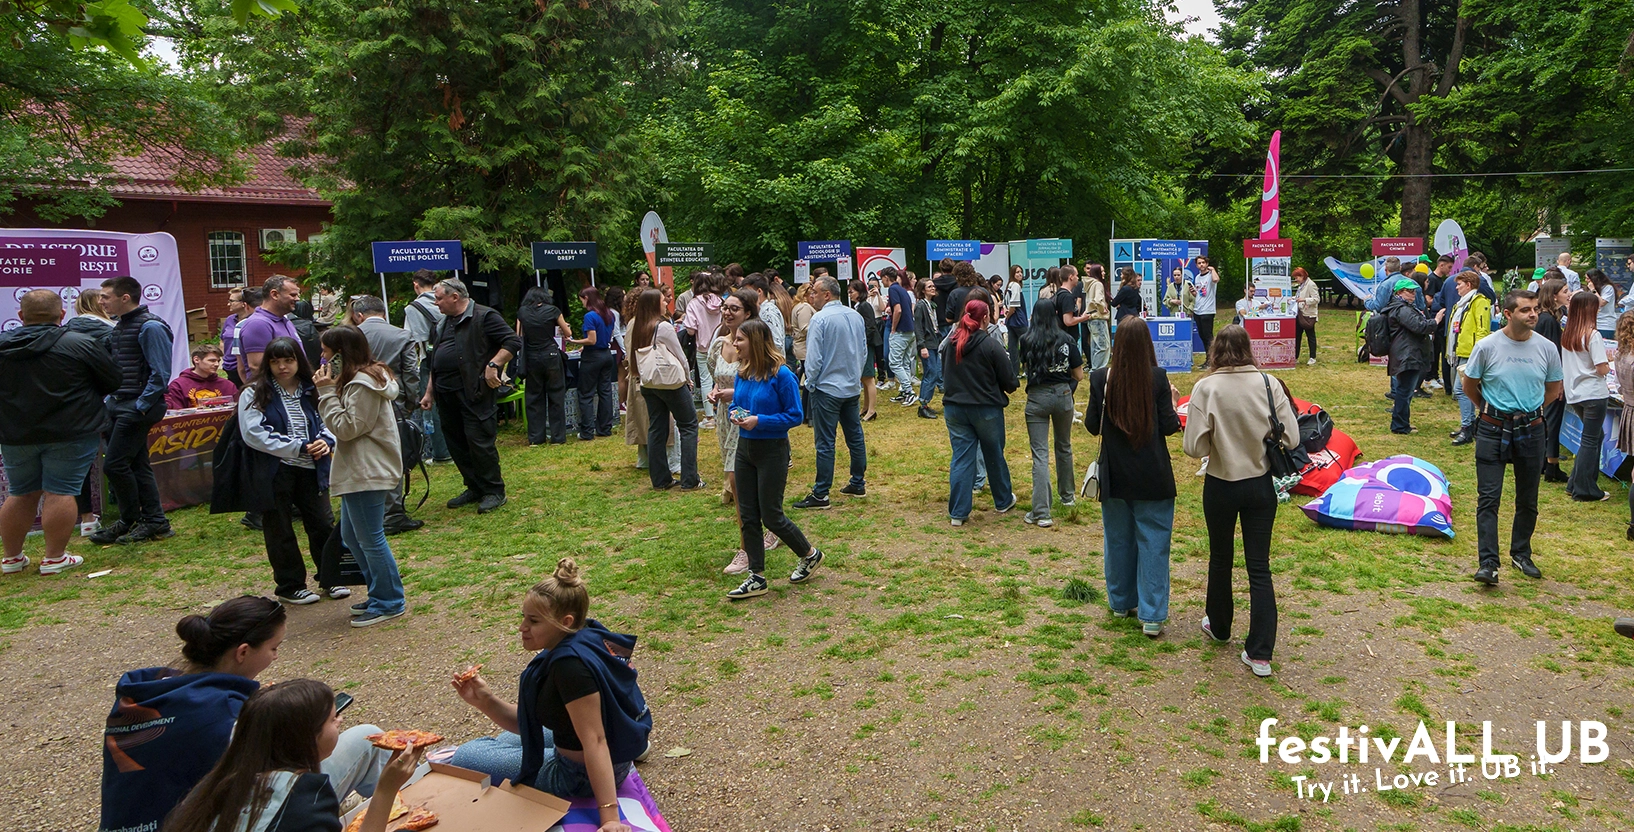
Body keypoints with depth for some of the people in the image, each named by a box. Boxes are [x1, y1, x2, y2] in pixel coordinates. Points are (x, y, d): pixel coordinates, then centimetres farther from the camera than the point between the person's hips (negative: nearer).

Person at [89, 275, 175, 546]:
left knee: (114, 464, -7)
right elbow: (113, 368, 21)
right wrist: (110, 399, 11)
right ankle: (154, 522, 17)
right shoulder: (119, 326, 14)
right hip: (118, 406, 9)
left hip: (137, 407, -9)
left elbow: (160, 374, -18)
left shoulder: (150, 327, -14)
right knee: (137, 465, 10)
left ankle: (130, 521, 9)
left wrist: (140, 407, -19)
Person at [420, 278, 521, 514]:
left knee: (479, 442, -7)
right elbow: (436, 361, 25)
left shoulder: (485, 317, -7)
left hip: (473, 393, -9)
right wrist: (429, 392, 23)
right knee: (456, 444, 12)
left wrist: (493, 364, -21)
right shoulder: (445, 323, 19)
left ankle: (494, 491, 4)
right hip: (446, 395, 9)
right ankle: (475, 488, 24)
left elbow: (513, 342, -13)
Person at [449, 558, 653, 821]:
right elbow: (527, 723, 2)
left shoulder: (571, 664, -30)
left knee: (466, 757, 3)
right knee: (506, 739, 36)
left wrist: (609, 818, -33)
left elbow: (594, 741, -32)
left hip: (580, 776, -9)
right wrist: (485, 701, -12)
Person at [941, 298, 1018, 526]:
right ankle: (1003, 501, 34)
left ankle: (957, 512, 3)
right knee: (994, 456, 15)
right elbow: (1007, 381, -7)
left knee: (961, 458, 6)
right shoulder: (991, 345, -15)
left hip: (954, 407, 3)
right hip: (986, 409, -3)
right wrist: (1015, 384, 15)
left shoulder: (949, 343, -1)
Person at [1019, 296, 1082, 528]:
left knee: (1040, 454, -3)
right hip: (1062, 395, 2)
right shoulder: (1067, 340, -5)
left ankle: (1041, 513, -9)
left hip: (1037, 397, -2)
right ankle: (1067, 495, 42)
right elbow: (1079, 376, 1)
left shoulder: (1027, 341, -7)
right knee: (1064, 447, 23)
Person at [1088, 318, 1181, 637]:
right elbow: (1169, 426, -8)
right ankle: (1152, 616, 6)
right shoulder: (1158, 378, -12)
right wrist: (1173, 401, 9)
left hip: (1115, 475, 2)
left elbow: (1092, 426, -1)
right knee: (1153, 542, 5)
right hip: (1153, 477, -2)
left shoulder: (1101, 379, -7)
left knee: (1118, 539, 17)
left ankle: (1121, 603, 31)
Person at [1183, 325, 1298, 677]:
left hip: (1220, 487, -1)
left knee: (1221, 559, 19)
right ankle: (1260, 654, 8)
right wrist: (1260, 442, 10)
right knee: (1259, 567, 8)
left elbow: (1194, 447, -16)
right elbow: (1291, 437, -8)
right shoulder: (1268, 384, -9)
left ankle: (1219, 627, 39)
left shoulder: (1206, 388, -15)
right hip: (1260, 486, 1)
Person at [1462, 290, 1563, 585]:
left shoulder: (1547, 348, -1)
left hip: (1530, 430, 3)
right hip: (1493, 430, -3)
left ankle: (1521, 554, 29)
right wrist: (1491, 409, 9)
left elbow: (1553, 389, 14)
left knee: (1528, 500, 13)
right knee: (1488, 498, -7)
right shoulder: (1487, 346, -9)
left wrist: (1530, 409, 9)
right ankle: (1488, 563, -7)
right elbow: (1469, 386, 4)